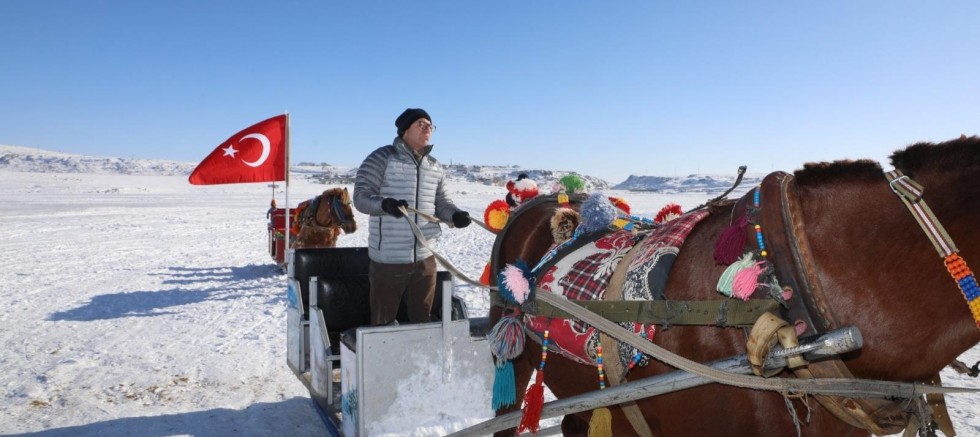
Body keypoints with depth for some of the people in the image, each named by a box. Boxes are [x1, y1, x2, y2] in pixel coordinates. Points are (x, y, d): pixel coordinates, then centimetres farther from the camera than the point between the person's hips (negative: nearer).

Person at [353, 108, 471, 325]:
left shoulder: (435, 166, 10)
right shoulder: (382, 158, -7)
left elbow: (441, 202, 13)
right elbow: (361, 195, -11)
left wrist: (455, 215, -9)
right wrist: (384, 204, -32)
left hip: (425, 259, 5)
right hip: (388, 259, -5)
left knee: (422, 320, 19)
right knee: (383, 322, 8)